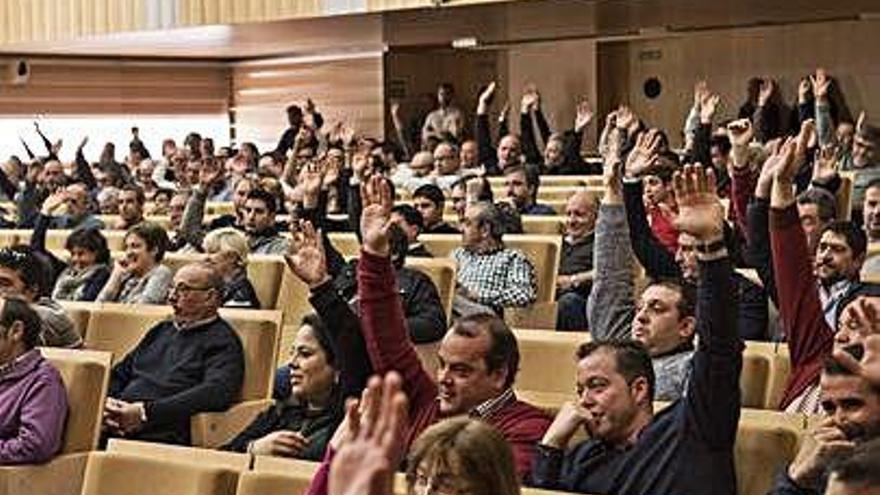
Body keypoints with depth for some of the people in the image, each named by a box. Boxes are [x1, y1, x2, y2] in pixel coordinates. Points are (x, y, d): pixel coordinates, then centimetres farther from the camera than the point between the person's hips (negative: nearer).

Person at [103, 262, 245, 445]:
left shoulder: (223, 342, 2)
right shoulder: (162, 329, 26)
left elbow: (215, 394, -16)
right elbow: (120, 373, 29)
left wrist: (146, 412, -19)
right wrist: (106, 402, 4)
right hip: (116, 429, 7)